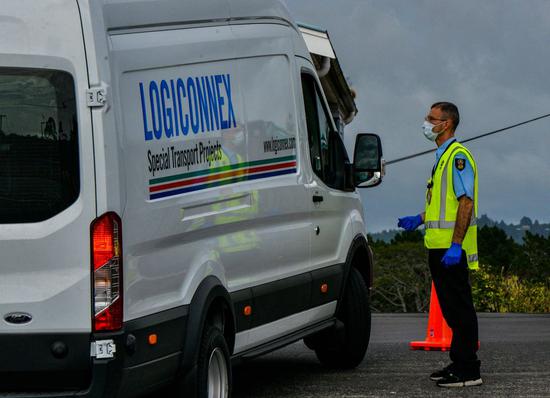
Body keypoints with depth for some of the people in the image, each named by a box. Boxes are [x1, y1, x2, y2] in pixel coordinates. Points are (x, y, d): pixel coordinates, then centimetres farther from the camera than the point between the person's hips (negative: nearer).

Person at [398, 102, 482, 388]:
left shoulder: (458, 156, -12)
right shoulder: (442, 157, 19)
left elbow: (466, 202, -20)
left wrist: (455, 245, -25)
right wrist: (420, 219, 17)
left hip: (452, 248, -10)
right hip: (439, 246, 10)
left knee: (460, 308, -7)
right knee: (450, 308, 13)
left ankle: (468, 371, -6)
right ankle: (459, 364, 18)